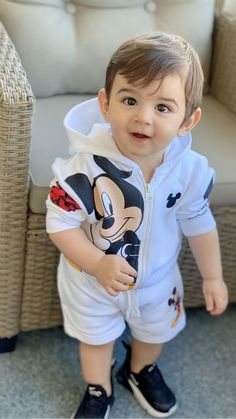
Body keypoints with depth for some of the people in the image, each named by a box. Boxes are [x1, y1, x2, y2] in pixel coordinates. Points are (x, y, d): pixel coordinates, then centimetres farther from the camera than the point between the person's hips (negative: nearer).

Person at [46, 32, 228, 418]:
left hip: (158, 279, 3)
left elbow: (199, 224, -7)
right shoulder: (86, 168, -34)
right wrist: (98, 264, -37)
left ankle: (141, 371, 63)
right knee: (96, 338, 23)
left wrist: (212, 277, 2)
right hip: (92, 281, -3)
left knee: (155, 331, 29)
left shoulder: (190, 170, -23)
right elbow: (60, 224, -25)